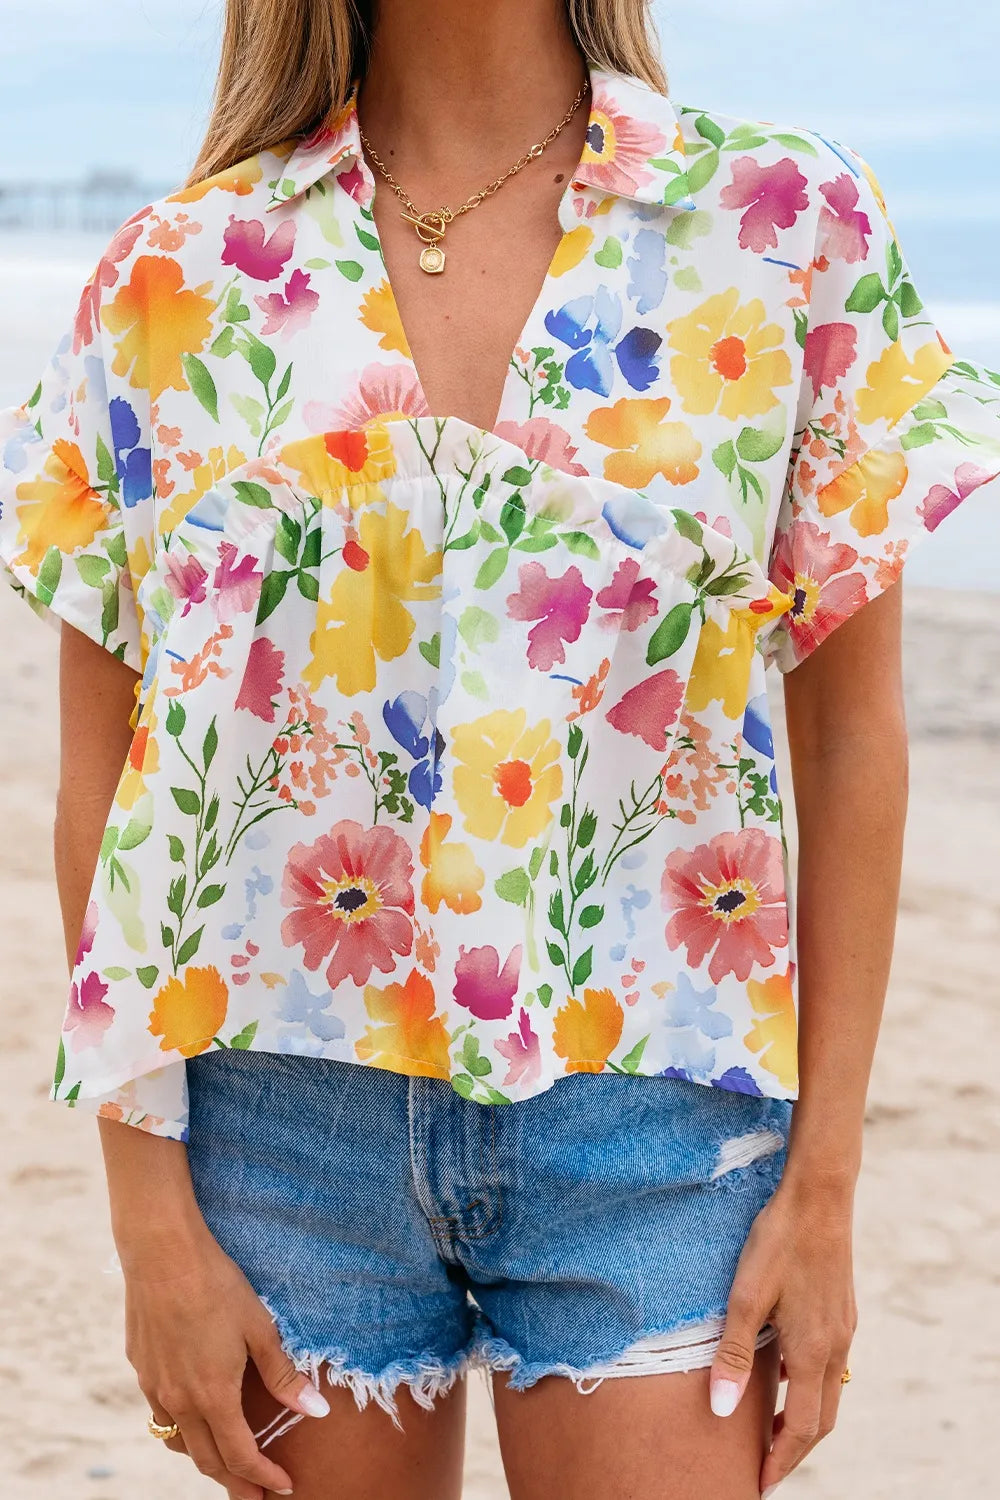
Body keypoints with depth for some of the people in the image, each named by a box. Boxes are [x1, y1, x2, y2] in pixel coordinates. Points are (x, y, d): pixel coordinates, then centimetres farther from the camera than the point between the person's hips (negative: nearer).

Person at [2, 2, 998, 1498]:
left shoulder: (791, 223, -1)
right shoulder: (183, 271, 0)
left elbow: (852, 730, 1)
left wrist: (824, 1181, -1)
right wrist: (152, 1223, -3)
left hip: (648, 1104, 0)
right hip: (286, 1100, 1)